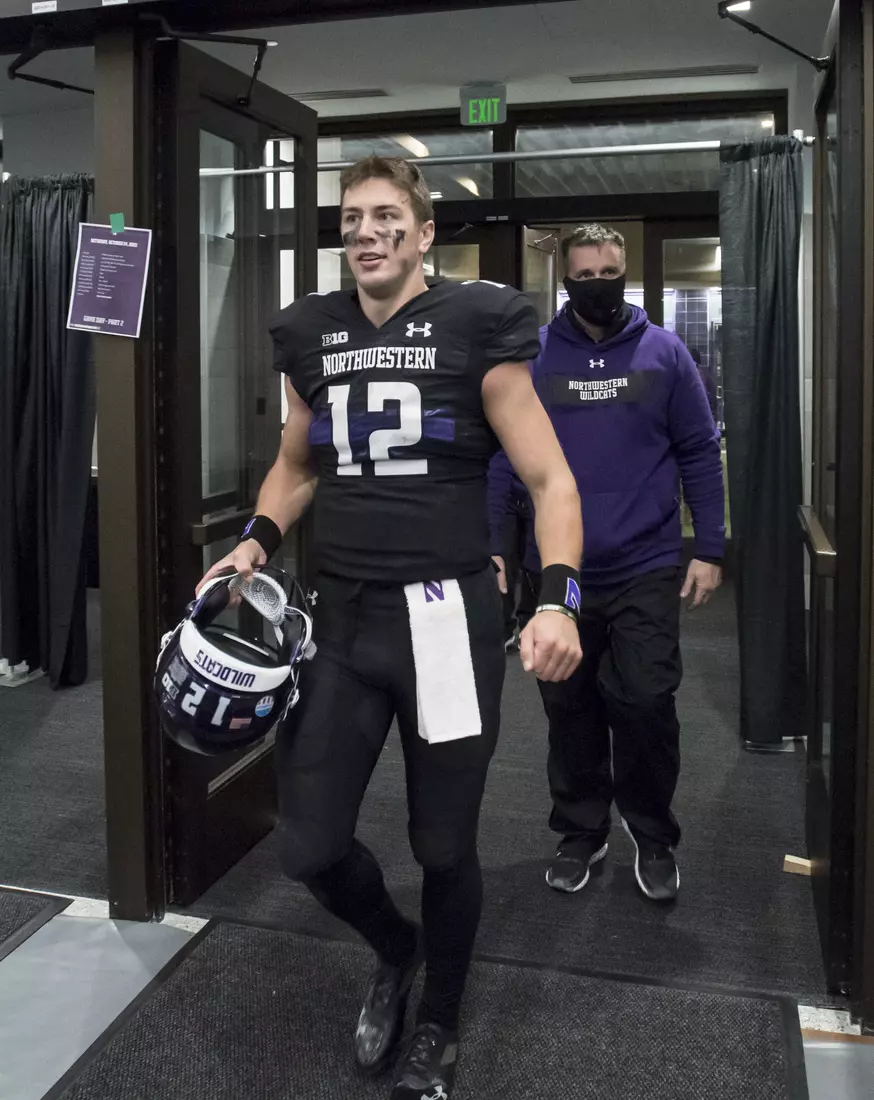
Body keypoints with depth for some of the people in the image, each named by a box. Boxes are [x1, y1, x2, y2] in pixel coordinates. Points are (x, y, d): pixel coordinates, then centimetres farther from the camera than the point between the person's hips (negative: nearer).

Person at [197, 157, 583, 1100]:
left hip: (447, 616, -4)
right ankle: (394, 949, 40)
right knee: (309, 847, 4)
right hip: (340, 617, 4)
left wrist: (556, 601, -21)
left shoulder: (475, 329, -5)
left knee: (443, 847, 9)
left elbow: (550, 479, -7)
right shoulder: (312, 337, 8)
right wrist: (255, 542, 5)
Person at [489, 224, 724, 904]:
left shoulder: (664, 353, 2)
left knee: (646, 706, -1)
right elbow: (502, 455, 3)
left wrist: (710, 550, -1)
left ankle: (654, 839, 21)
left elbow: (700, 453, 3)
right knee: (571, 710, 10)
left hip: (647, 571, -1)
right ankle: (581, 833, 29)